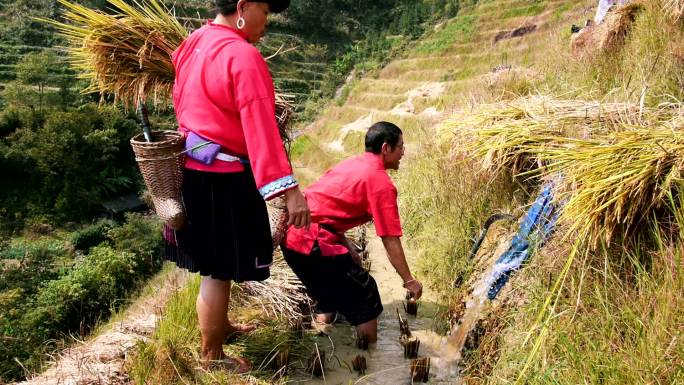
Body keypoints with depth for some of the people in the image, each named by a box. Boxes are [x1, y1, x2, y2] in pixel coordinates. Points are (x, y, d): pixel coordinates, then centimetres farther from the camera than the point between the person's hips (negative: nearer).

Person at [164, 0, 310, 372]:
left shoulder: (192, 43, 9)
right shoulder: (243, 56, -19)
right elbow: (261, 129, -26)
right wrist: (289, 189, -27)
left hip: (192, 170, 9)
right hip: (224, 179, -9)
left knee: (212, 261, 24)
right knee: (219, 269, 4)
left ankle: (220, 326, 43)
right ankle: (212, 355, 20)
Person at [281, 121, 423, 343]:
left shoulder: (351, 164, 17)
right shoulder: (381, 183, -8)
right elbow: (391, 241, -8)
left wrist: (346, 246, 17)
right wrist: (409, 281, 2)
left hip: (290, 235, 9)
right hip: (313, 244, -9)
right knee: (365, 296, 4)